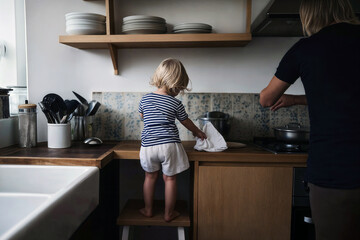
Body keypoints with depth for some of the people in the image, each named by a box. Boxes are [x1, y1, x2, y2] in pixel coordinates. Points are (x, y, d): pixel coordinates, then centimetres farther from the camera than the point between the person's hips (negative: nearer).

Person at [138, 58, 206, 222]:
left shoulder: (145, 99, 3)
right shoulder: (176, 103, -4)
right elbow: (186, 122, 10)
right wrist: (197, 132, 28)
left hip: (148, 145, 3)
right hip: (169, 145, -2)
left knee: (150, 177, 19)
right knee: (170, 179, 11)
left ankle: (148, 210, 32)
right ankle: (168, 213, 22)